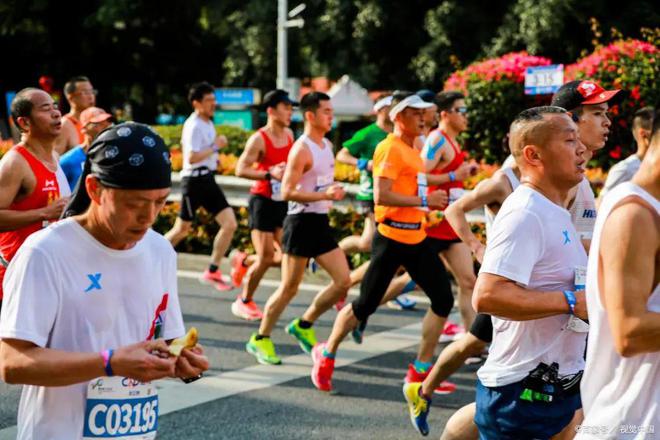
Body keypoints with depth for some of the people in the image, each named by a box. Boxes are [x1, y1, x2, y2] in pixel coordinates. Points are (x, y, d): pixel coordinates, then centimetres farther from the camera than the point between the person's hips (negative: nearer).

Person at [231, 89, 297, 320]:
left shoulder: (289, 135, 6)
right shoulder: (259, 139, -15)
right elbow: (241, 170, -19)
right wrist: (270, 174, -29)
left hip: (282, 202, 7)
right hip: (262, 201, -7)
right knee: (266, 258, -6)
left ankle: (245, 262, 29)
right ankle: (244, 302, 14)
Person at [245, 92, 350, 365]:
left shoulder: (327, 145, 13)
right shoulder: (301, 150, -15)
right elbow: (287, 192, -21)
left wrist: (333, 193, 13)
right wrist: (325, 195, -26)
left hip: (321, 222, 8)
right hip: (301, 222, -8)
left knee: (343, 281, 2)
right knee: (289, 288, -2)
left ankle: (304, 325, 18)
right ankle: (260, 339, 14)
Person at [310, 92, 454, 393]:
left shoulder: (413, 151, 16)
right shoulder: (390, 148, -12)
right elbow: (381, 196, -22)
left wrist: (434, 199, 12)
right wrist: (424, 200, -20)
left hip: (416, 238, 9)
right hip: (392, 238, -9)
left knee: (443, 300, 1)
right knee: (365, 304, 0)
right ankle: (326, 355, 23)